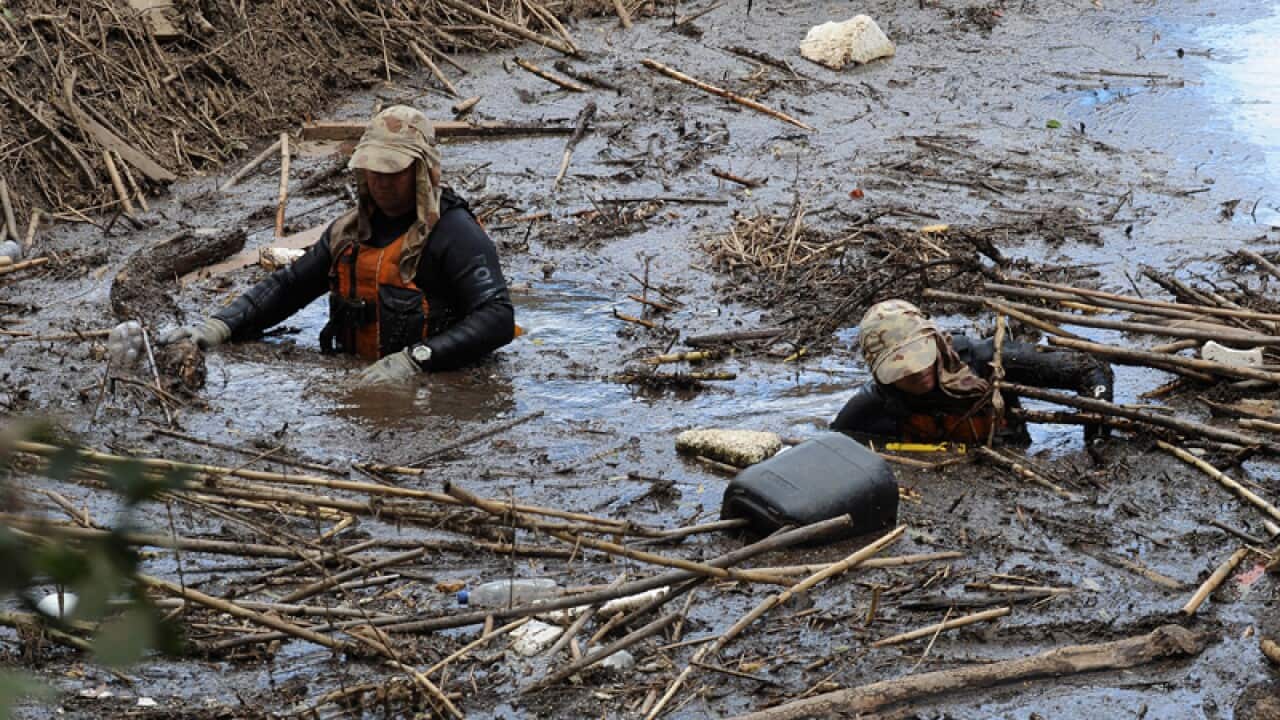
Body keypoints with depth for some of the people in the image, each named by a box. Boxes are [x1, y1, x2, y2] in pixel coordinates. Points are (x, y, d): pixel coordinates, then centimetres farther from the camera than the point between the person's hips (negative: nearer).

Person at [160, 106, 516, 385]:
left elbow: (499, 317, -18)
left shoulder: (454, 233, -8)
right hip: (355, 379, 7)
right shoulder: (350, 231, 15)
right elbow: (288, 285, 22)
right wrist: (220, 326, 6)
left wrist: (415, 360, -28)